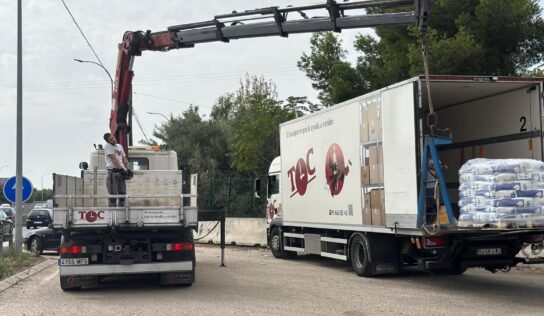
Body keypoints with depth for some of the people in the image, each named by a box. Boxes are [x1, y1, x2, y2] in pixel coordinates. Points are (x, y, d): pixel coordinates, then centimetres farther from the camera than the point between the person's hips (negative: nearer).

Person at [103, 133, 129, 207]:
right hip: (113, 171, -7)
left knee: (122, 193, 7)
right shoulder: (108, 146, -3)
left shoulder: (120, 146, 20)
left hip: (121, 172, 7)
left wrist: (128, 169, 7)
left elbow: (124, 159, 19)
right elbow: (114, 159, -12)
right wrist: (121, 169, -19)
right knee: (113, 193, -9)